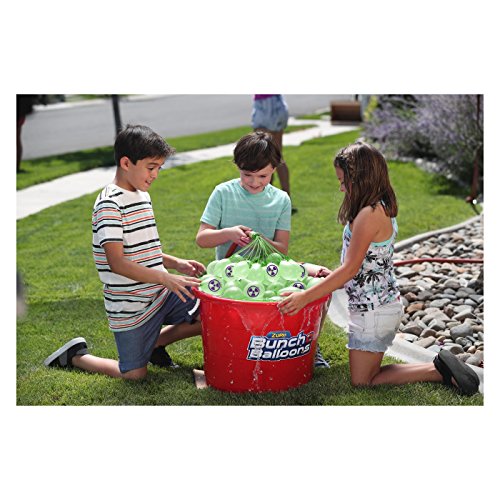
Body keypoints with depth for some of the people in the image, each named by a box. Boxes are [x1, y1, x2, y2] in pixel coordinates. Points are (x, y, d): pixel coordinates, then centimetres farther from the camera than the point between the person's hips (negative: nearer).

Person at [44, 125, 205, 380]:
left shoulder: (142, 196, 10)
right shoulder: (109, 204, -18)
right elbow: (117, 263, -26)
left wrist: (177, 263, 3)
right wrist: (166, 278, -31)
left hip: (161, 293, 8)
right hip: (131, 307, -7)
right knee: (135, 374, 1)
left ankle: (156, 342, 19)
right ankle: (76, 355, 24)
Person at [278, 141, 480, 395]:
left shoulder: (369, 215, -22)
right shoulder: (382, 208, 8)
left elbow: (350, 269, -22)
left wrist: (305, 297, -20)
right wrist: (329, 274, 16)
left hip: (374, 311, -10)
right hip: (384, 304, 10)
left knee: (362, 382, 3)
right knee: (367, 374, 19)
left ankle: (439, 370, -2)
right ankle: (441, 367, 12)